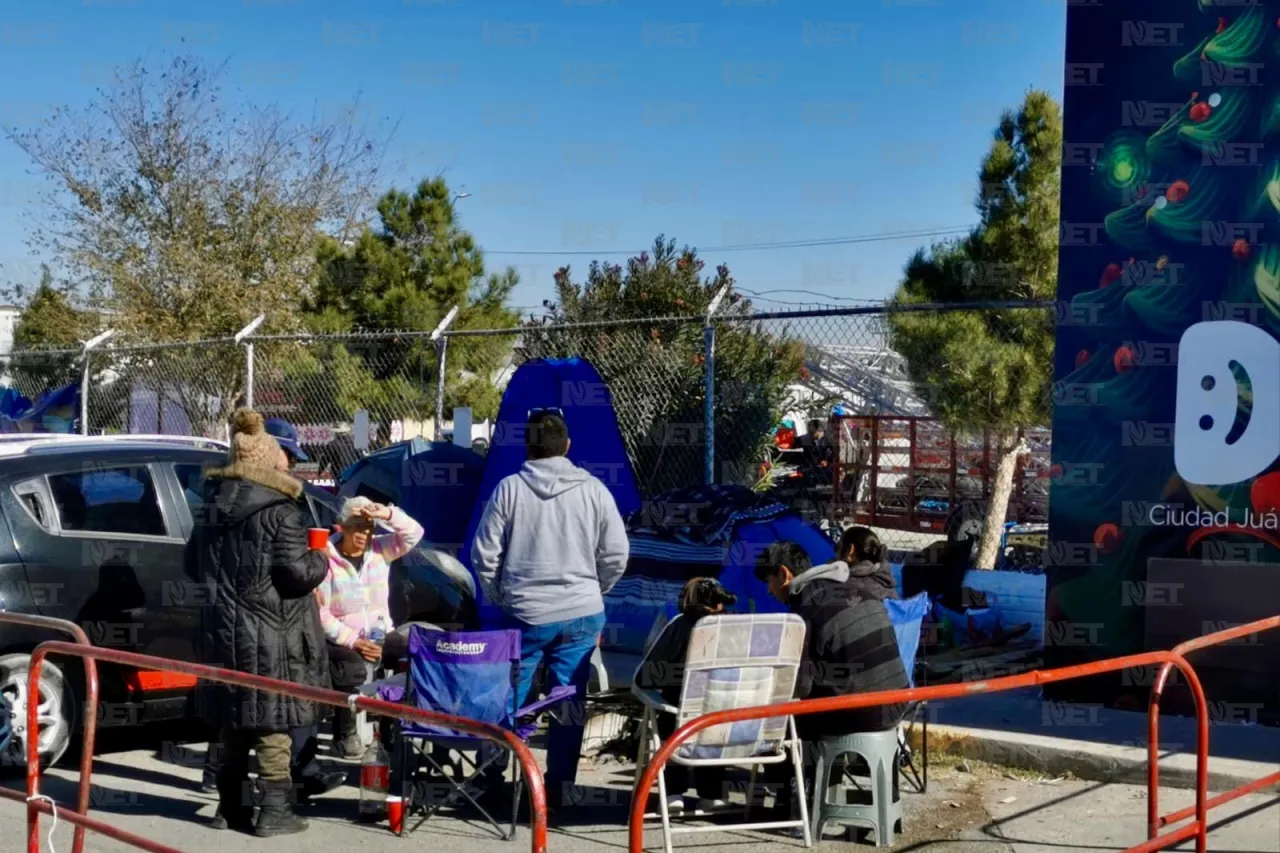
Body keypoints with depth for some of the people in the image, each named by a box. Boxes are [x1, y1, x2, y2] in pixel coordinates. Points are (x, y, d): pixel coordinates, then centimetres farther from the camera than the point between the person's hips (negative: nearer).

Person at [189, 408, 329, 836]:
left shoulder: (210, 509, 9)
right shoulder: (278, 512, -15)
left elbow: (194, 564, 20)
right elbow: (298, 573, -18)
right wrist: (319, 561, 2)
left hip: (223, 631, 7)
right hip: (269, 636, -7)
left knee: (234, 722, 16)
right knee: (272, 722, 0)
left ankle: (232, 806, 24)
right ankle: (274, 811, 3)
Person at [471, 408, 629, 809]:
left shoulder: (509, 489, -7)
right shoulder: (593, 490, -3)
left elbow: (485, 553, -5)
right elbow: (616, 555, 0)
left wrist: (499, 597, 10)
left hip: (525, 615, -1)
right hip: (583, 615, 1)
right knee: (569, 703, 8)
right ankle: (559, 787, 12)